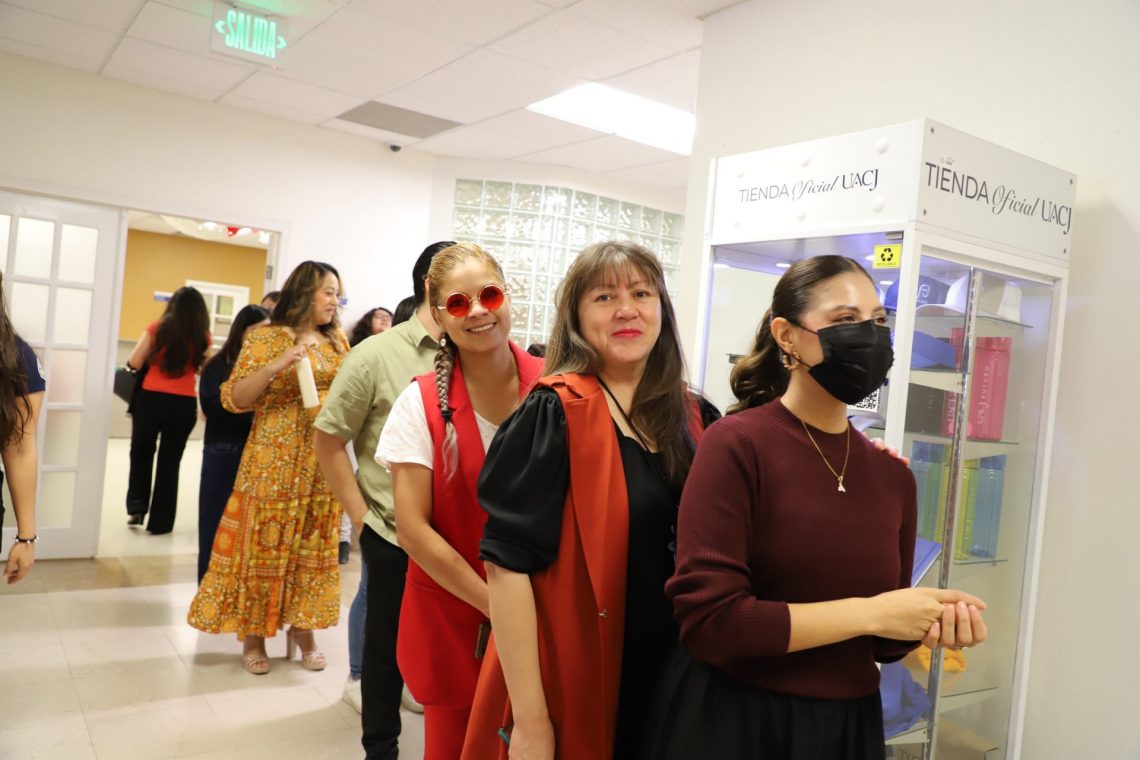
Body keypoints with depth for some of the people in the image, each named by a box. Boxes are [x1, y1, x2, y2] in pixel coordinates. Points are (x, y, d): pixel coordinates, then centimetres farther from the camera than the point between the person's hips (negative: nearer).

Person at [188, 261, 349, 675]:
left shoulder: (338, 341, 10)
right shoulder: (265, 338, -4)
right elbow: (233, 399, -8)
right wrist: (275, 367, -21)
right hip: (275, 462, -4)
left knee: (315, 547, 9)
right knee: (264, 545, 3)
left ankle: (302, 628, 24)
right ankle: (253, 635, 18)